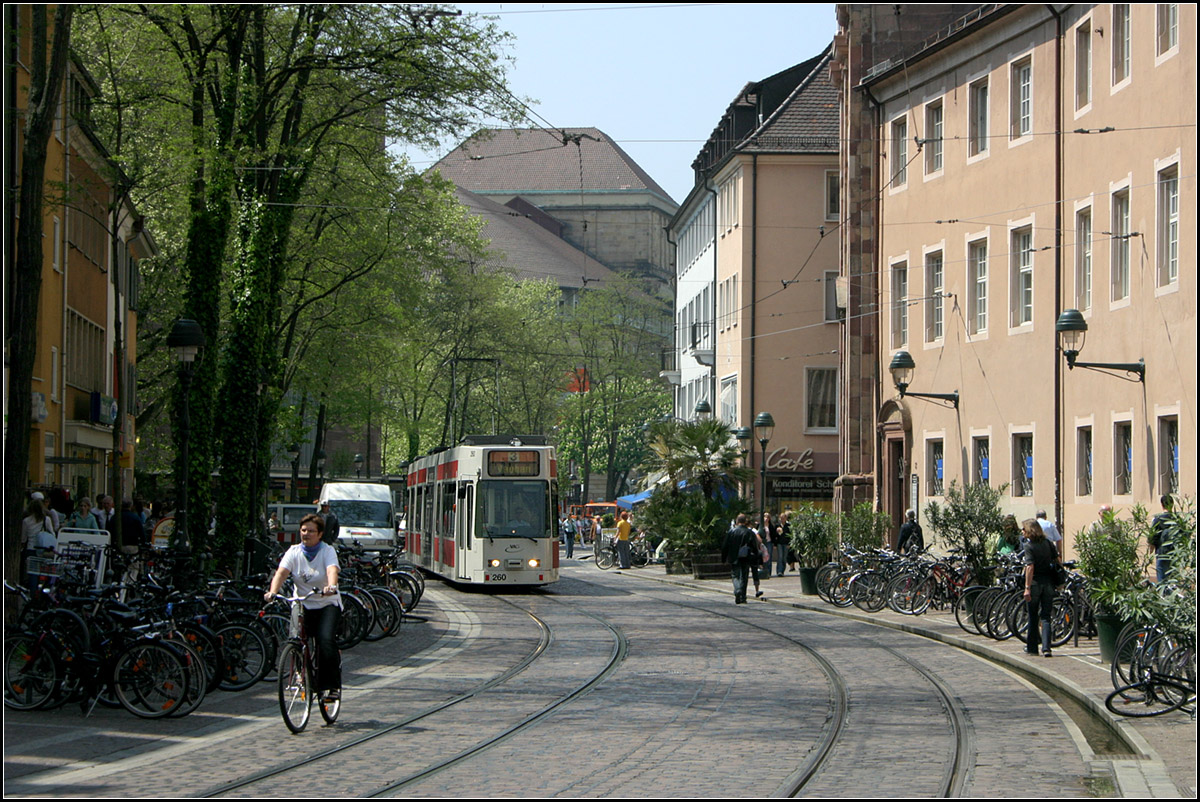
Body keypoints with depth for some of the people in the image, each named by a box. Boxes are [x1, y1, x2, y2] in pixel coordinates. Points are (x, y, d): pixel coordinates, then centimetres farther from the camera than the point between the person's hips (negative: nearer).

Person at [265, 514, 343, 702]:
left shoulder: (328, 551, -6)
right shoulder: (294, 552, 1)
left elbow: (332, 570, -26)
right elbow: (281, 572, -15)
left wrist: (331, 586, -49)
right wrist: (272, 591, -35)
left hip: (328, 604, -3)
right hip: (304, 606, 3)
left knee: (326, 640, -24)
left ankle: (332, 686, -16)